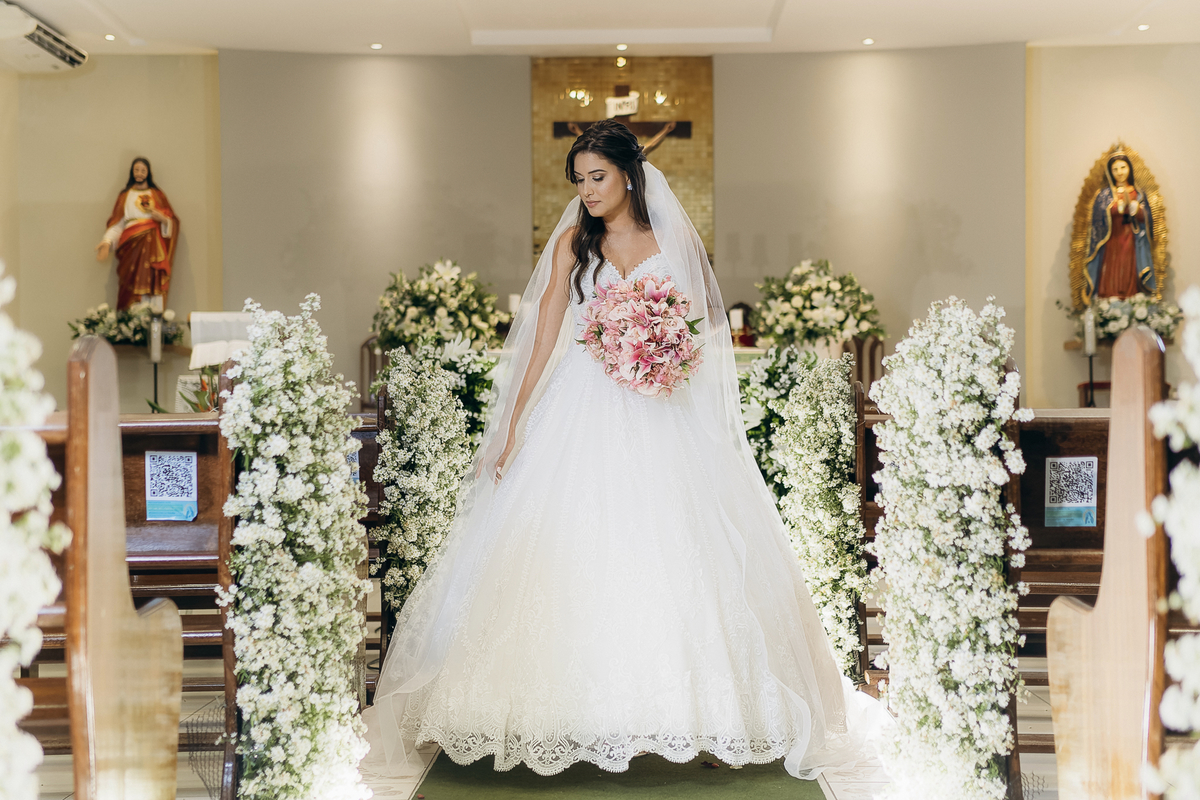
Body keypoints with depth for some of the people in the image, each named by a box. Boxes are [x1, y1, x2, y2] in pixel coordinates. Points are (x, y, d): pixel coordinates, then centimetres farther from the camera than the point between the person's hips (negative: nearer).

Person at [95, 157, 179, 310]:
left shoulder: (157, 195, 16)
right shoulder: (125, 196, 15)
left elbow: (172, 222, 12)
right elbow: (116, 224, 6)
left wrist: (162, 218, -9)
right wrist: (107, 242, -9)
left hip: (153, 247, 0)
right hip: (132, 246, 0)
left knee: (153, 285, -11)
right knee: (132, 287, -10)